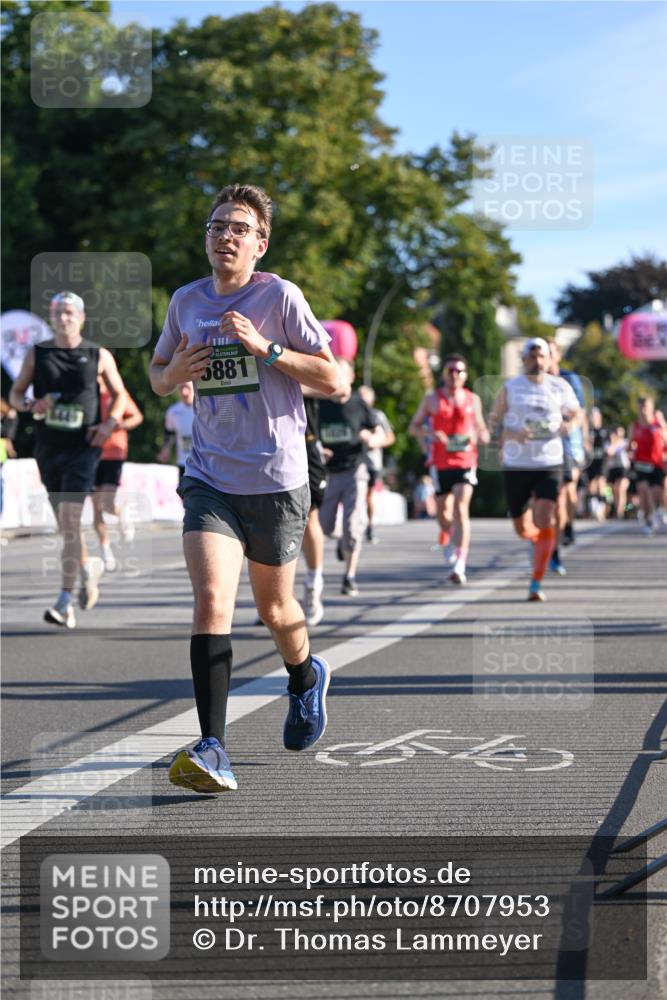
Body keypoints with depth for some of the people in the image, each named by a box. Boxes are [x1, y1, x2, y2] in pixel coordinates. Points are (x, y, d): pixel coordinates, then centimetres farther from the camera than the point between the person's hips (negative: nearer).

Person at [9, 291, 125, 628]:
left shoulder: (99, 356, 3)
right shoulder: (37, 354, 7)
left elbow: (118, 394, 14)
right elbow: (15, 393, 10)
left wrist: (110, 423, -3)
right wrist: (31, 406, -12)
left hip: (82, 447, -3)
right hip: (48, 448, 3)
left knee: (69, 520, -15)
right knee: (64, 522, 12)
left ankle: (66, 602, -15)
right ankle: (88, 567, 41)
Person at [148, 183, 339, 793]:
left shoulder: (279, 296, -6)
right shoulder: (186, 302, 6)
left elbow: (332, 380, -8)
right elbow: (158, 376, 20)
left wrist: (266, 348, -20)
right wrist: (173, 373, -4)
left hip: (276, 479, -2)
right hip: (210, 478, 2)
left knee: (274, 609, 13)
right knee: (212, 599, -18)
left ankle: (306, 676, 48)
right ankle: (213, 749, -21)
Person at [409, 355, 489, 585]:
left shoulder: (473, 400, 8)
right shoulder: (431, 399, 5)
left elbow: (480, 427, 19)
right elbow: (414, 426, 8)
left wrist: (481, 436, -4)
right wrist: (430, 434, -12)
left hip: (465, 461, -1)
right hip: (440, 462, 1)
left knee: (461, 509, -15)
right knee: (443, 511, 11)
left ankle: (459, 565, -21)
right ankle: (448, 538, 46)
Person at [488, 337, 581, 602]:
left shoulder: (561, 387, 4)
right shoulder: (509, 389, 0)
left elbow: (575, 413, 18)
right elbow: (493, 422, 3)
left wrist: (568, 425, -6)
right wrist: (512, 434, -17)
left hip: (549, 464, 0)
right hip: (516, 465, 0)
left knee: (545, 521, -16)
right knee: (521, 528, 9)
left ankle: (536, 584, -9)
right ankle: (537, 539, 47)